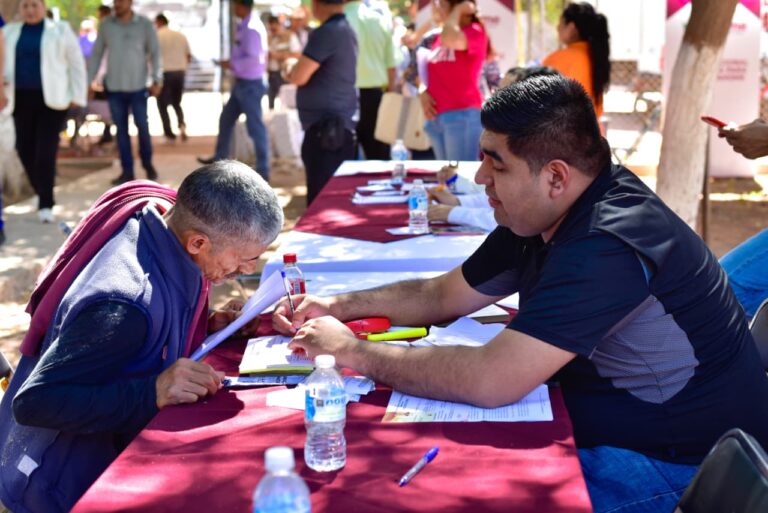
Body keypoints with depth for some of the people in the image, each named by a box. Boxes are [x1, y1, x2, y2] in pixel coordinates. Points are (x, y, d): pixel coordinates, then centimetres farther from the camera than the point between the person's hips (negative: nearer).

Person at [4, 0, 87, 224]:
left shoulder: (60, 30, 4)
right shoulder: (9, 32, 12)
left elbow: (76, 63, 5)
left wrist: (77, 96, -1)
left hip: (51, 99, -4)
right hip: (22, 98, 4)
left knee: (46, 151, -9)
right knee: (25, 149, 5)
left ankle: (46, 204, -6)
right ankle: (43, 193, 25)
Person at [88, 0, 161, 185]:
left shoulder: (145, 24, -2)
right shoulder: (105, 24, 4)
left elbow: (154, 53, -2)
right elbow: (96, 54, 7)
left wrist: (156, 80, -11)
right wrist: (89, 81, 4)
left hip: (138, 86, -2)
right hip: (114, 86, 2)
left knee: (142, 127, 0)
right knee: (121, 129, 5)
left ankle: (148, 164, 21)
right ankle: (127, 171, 10)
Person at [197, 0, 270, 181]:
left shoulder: (251, 29, -21)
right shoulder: (246, 25, 10)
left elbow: (254, 59, -27)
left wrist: (232, 64, -16)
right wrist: (233, 64, 5)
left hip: (250, 84, -10)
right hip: (242, 83, 10)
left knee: (255, 126, -3)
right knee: (226, 119, 19)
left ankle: (263, 170, 5)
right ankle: (220, 157, 33)